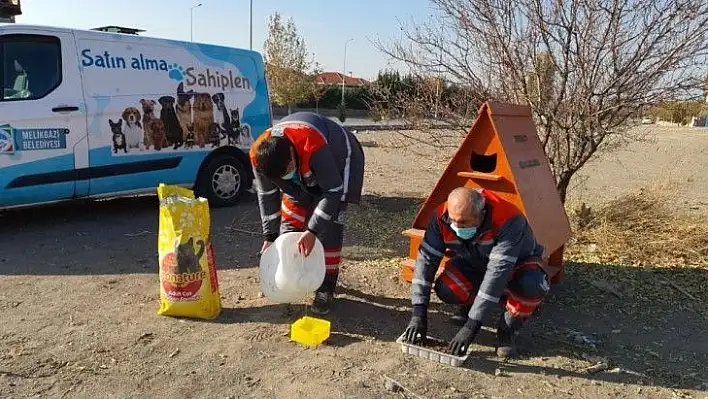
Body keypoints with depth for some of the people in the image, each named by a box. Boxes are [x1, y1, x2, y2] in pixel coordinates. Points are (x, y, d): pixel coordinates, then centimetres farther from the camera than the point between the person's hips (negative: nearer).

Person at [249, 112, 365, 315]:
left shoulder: (314, 147, -44)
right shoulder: (259, 155, -26)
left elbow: (333, 191, -34)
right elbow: (267, 195, -12)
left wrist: (312, 230, -35)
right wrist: (269, 235, -10)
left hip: (338, 160, -5)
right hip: (303, 171, 6)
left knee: (328, 228, -13)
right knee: (289, 221, 0)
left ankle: (326, 288, -1)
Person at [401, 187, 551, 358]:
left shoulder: (508, 220, -39)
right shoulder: (442, 216, -26)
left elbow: (498, 272, -43)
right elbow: (426, 258, -24)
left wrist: (472, 326, -45)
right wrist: (418, 313, -30)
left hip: (517, 262, -3)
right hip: (474, 264, 3)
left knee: (532, 286, -37)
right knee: (446, 289, -28)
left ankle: (507, 330, -8)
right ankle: (469, 302, 9)